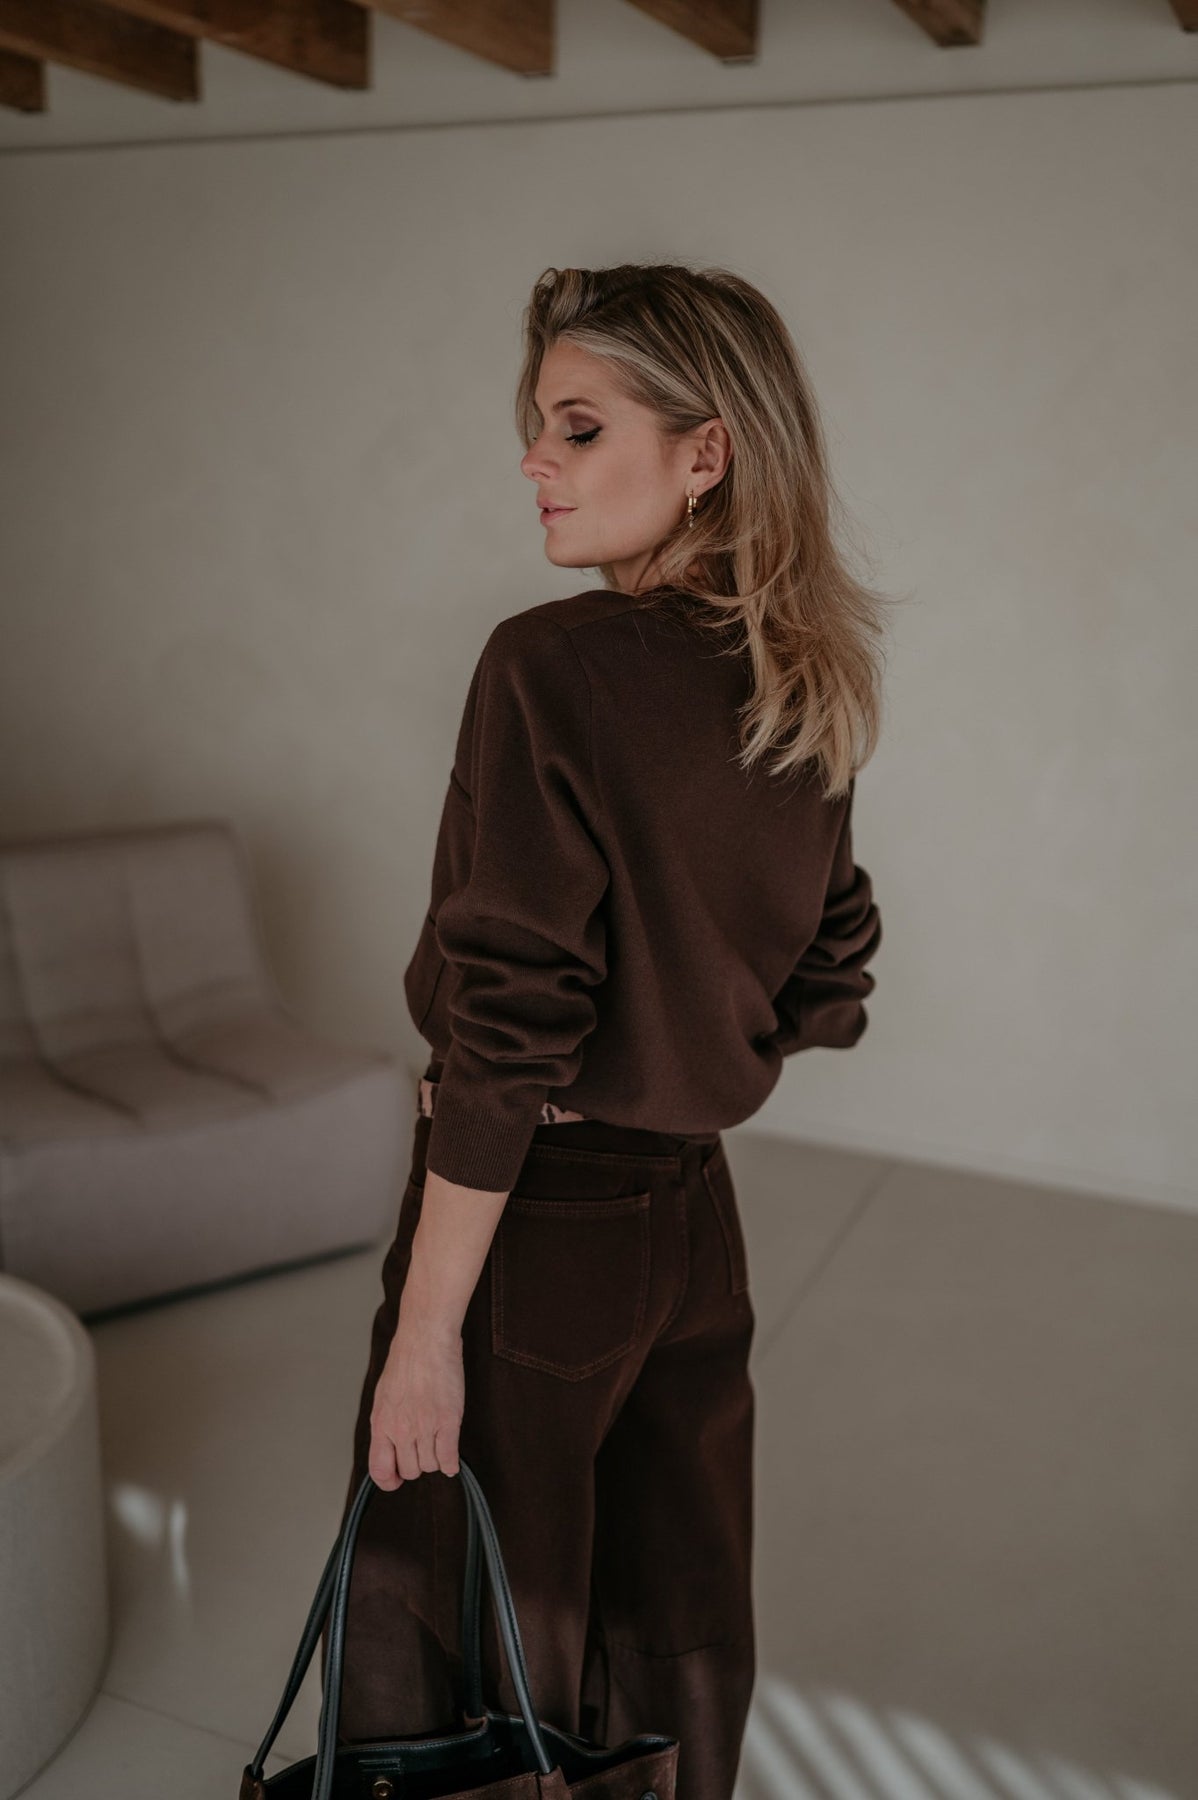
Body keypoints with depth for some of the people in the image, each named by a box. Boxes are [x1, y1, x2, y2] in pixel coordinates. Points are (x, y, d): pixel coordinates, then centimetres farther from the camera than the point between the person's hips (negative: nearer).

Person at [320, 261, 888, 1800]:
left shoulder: (552, 666, -20)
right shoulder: (806, 693, 1)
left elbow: (504, 1030, -22)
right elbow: (826, 985, 9)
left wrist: (426, 1330, -15)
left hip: (536, 1222, -6)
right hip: (694, 1213, 7)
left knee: (453, 1650, 16)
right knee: (674, 1631, 23)